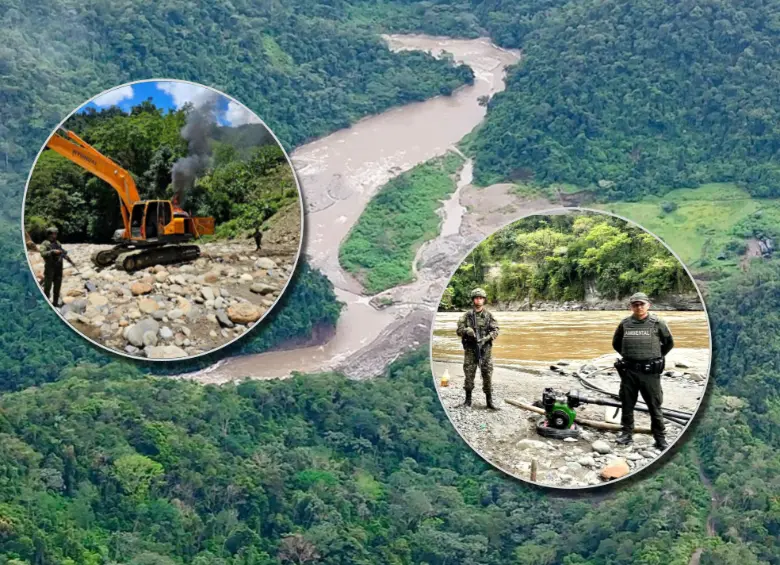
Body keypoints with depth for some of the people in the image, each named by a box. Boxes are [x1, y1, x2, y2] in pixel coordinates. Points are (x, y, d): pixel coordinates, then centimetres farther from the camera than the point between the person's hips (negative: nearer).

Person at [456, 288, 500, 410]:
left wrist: (485, 338, -17)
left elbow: (495, 330, -1)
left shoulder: (489, 316, 5)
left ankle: (489, 401, 4)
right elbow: (459, 330, 2)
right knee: (469, 374, 3)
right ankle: (468, 399, 14)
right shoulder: (467, 315, 5)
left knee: (487, 374, -1)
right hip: (470, 349, 0)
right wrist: (467, 331, -19)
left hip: (485, 349, 0)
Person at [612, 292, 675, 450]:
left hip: (650, 371, -3)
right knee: (627, 404, 10)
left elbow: (669, 343, 9)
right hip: (629, 371, 3)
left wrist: (656, 357, 9)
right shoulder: (625, 324, 4)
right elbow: (616, 344, 19)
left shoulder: (657, 323, -3)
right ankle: (626, 433, 22)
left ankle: (660, 438, 7)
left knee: (655, 406, 1)